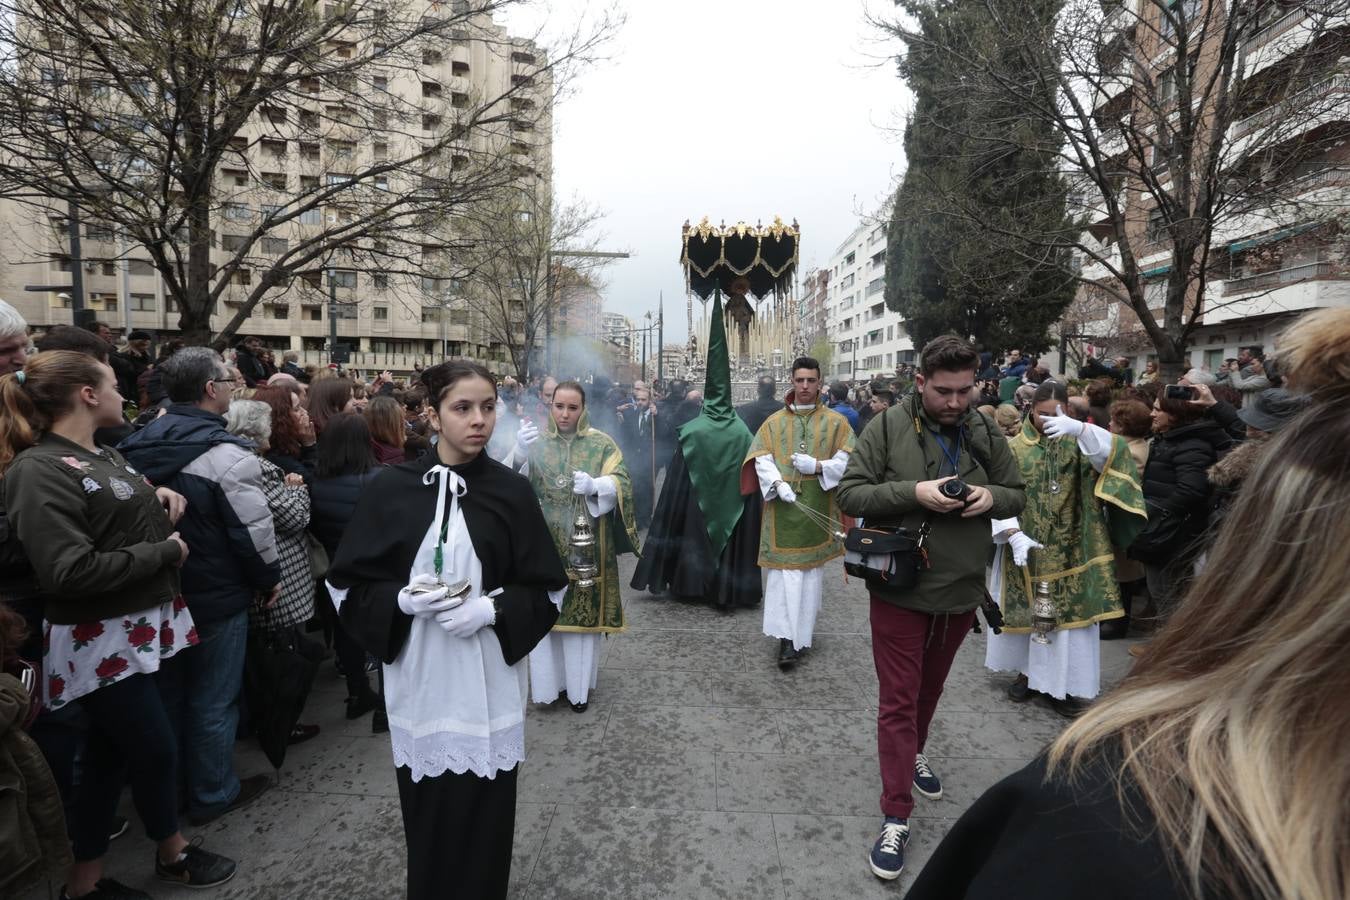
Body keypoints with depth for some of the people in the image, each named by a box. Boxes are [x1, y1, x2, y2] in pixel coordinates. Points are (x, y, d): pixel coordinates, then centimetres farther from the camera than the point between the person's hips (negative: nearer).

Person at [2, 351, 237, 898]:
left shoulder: (103, 454, 9)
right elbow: (69, 571, -26)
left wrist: (157, 497, 5)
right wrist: (165, 551, -18)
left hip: (138, 627, 9)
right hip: (101, 640, -9)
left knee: (109, 752, 17)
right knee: (155, 749, 6)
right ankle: (172, 852, 31)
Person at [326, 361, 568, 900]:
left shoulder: (512, 492, -4)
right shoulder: (391, 489, -4)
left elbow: (547, 588, 0)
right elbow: (347, 582, 2)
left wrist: (492, 610, -16)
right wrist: (401, 600, -16)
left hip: (488, 681, 0)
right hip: (419, 678, 0)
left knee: (485, 814, 11)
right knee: (428, 814, 15)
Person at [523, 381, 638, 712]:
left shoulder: (601, 443, 1)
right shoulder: (536, 444, 5)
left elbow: (621, 481, -9)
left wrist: (594, 485, -30)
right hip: (545, 545, 1)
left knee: (583, 611, 4)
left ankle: (579, 684, 20)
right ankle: (549, 681, 21)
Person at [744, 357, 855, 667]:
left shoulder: (836, 422, 5)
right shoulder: (774, 422, 7)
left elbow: (849, 460, -1)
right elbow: (762, 459, 0)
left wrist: (817, 466, -15)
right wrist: (778, 483, -17)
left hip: (817, 509, 0)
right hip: (783, 507, 0)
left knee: (812, 570, 7)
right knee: (784, 570, -4)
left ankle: (801, 635, 20)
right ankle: (787, 636, -1)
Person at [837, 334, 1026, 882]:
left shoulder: (985, 433, 0)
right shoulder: (888, 427, -12)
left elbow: (1017, 496, 9)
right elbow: (849, 494, -14)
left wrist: (992, 497, -15)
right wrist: (913, 493, -27)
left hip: (961, 589, 5)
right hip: (900, 589, -4)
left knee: (930, 688, 25)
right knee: (898, 700, 2)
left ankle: (912, 754, 50)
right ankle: (896, 816, 14)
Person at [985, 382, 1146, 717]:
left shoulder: (1078, 442, 2)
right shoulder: (1014, 448, -1)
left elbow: (1113, 451, -20)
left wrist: (1078, 427, -37)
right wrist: (1014, 534, -21)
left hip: (1069, 550, 0)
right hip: (1027, 548, 0)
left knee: (1070, 611, 2)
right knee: (1027, 611, 9)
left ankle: (1062, 683, 12)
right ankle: (1029, 672, 25)